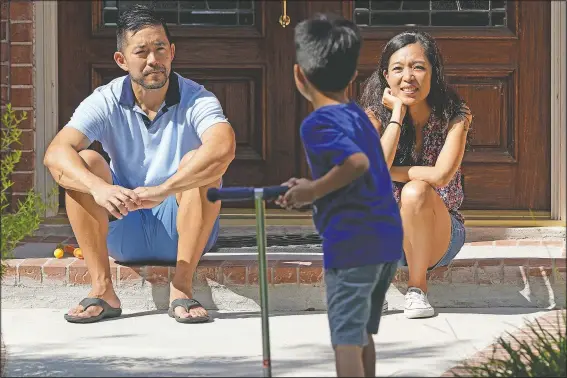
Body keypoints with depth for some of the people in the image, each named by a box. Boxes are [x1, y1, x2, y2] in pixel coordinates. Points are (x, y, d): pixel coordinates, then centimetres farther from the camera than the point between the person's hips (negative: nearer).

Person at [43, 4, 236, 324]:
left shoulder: (197, 100, -14)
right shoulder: (106, 103, -7)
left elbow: (224, 148, -36)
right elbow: (55, 154, -23)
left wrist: (163, 190, -47)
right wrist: (99, 188, -43)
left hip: (183, 230, -2)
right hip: (125, 233, 2)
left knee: (197, 163, -28)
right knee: (85, 162, -21)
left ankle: (182, 288, -26)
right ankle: (102, 289, -22)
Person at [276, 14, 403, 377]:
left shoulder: (317, 123, -11)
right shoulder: (358, 115, 16)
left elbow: (356, 162, -27)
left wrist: (313, 191, -15)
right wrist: (313, 189, 19)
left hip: (352, 242, -9)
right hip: (388, 239, 9)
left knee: (346, 340, -6)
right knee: (363, 334, 20)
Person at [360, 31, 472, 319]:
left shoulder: (455, 117, -12)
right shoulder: (375, 115, -8)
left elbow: (441, 175, -27)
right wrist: (398, 112, -23)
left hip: (440, 236, -1)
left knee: (415, 190, -33)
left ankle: (418, 286, -15)